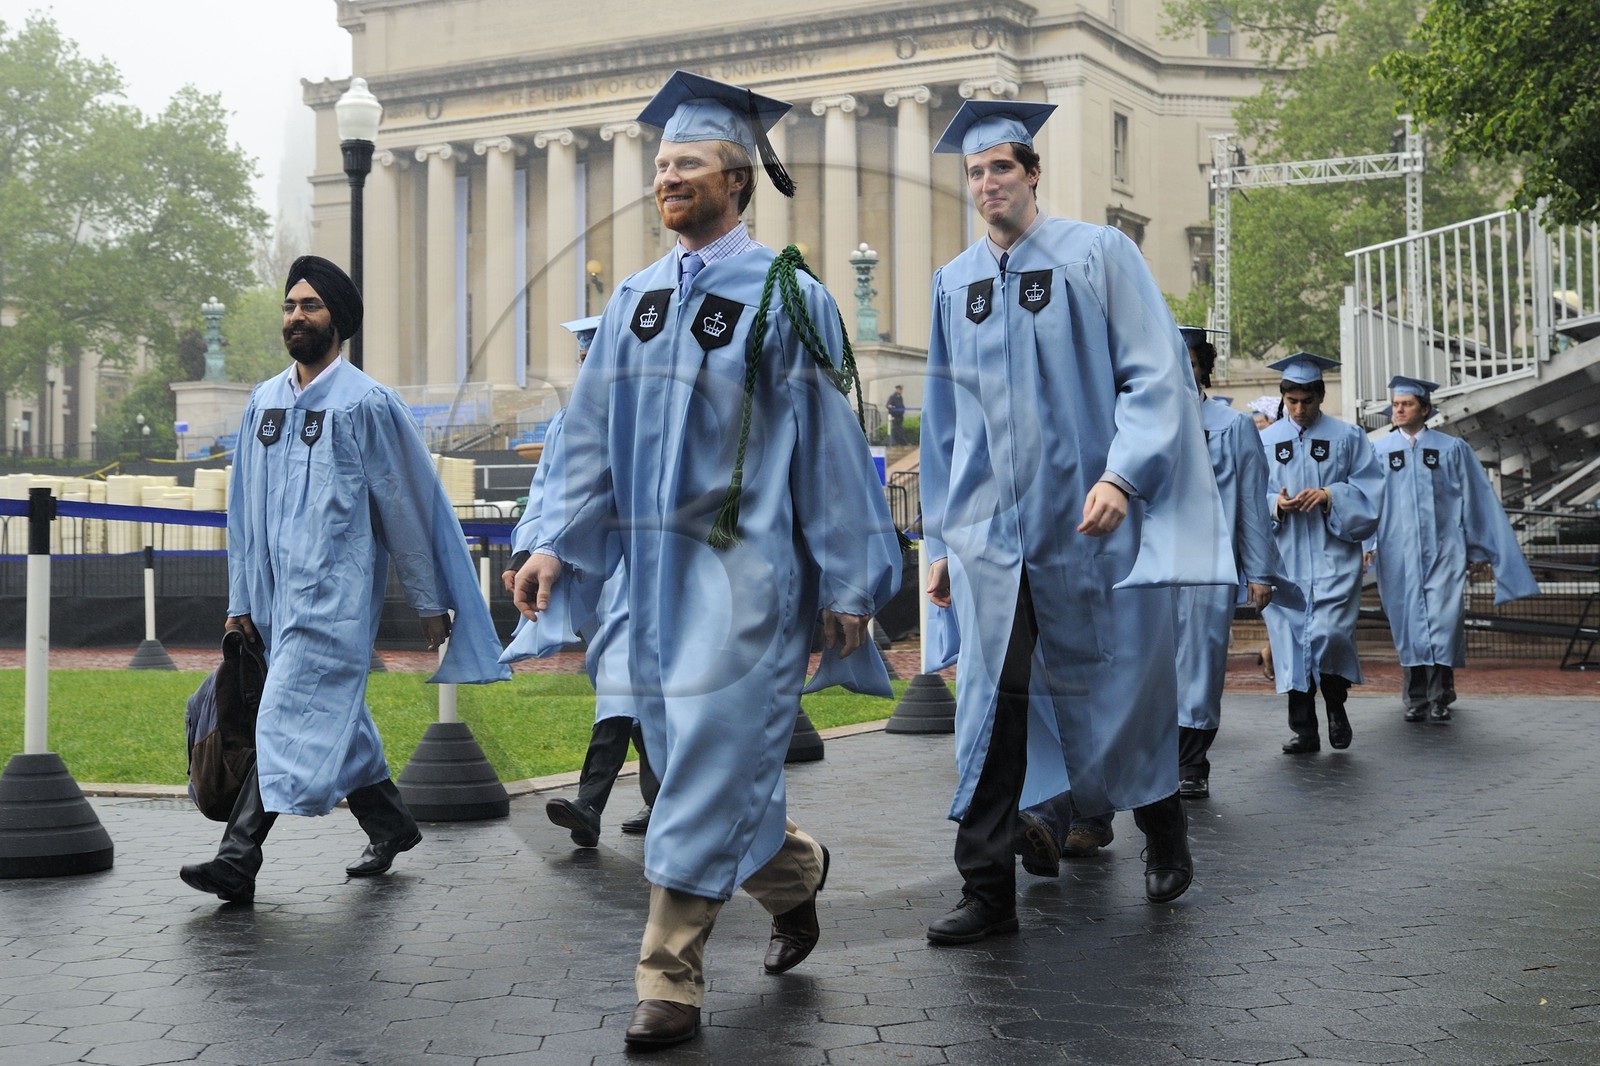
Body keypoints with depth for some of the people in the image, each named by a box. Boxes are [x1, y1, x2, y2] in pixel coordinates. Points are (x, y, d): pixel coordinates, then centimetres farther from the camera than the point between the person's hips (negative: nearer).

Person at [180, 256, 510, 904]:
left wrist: (429, 602, -1)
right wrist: (241, 600, 15)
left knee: (290, 716, -13)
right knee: (332, 718, 13)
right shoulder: (264, 402, 14)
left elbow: (408, 504, -2)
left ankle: (238, 861, -16)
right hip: (277, 592, 7)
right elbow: (244, 506, 18)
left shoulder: (367, 403, -4)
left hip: (336, 590, -7)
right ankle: (390, 825, 28)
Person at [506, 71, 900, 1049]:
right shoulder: (635, 300, 10)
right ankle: (795, 871, 38)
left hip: (747, 566, -6)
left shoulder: (787, 296, -6)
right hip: (658, 557, 6)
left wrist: (847, 582, -7)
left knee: (711, 758, -6)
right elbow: (594, 436, 13)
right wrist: (557, 543, 4)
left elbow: (831, 444, -6)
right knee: (695, 756, 12)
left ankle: (672, 981, 3)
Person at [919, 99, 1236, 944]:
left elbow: (1154, 374, -7)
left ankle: (1163, 831, 35)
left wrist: (1121, 475, -20)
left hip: (1088, 522, -3)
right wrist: (942, 538, 13)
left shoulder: (1097, 255, -1)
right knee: (992, 706, -3)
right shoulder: (955, 284, 11)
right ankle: (988, 891, 3)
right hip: (992, 528, 3)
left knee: (1119, 688, 8)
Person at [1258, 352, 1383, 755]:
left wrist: (1331, 496, -14)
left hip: (1333, 556, -2)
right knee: (1290, 637, 0)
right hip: (1285, 557, 2)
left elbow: (1368, 491, 3)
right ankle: (1303, 729, 6)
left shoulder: (1347, 437, 6)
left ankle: (1336, 706, 12)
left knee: (1329, 632, -14)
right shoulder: (1265, 441, 10)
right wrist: (1275, 505, -12)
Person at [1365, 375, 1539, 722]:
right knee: (1408, 622, 3)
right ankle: (1415, 698, 13)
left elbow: (1475, 498, 8)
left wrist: (1476, 548, 5)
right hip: (1398, 551, 1)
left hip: (1443, 548, -1)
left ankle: (1439, 698, -3)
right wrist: (1368, 544, -7)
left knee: (1443, 619, -9)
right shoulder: (1379, 451, 8)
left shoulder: (1452, 448, 6)